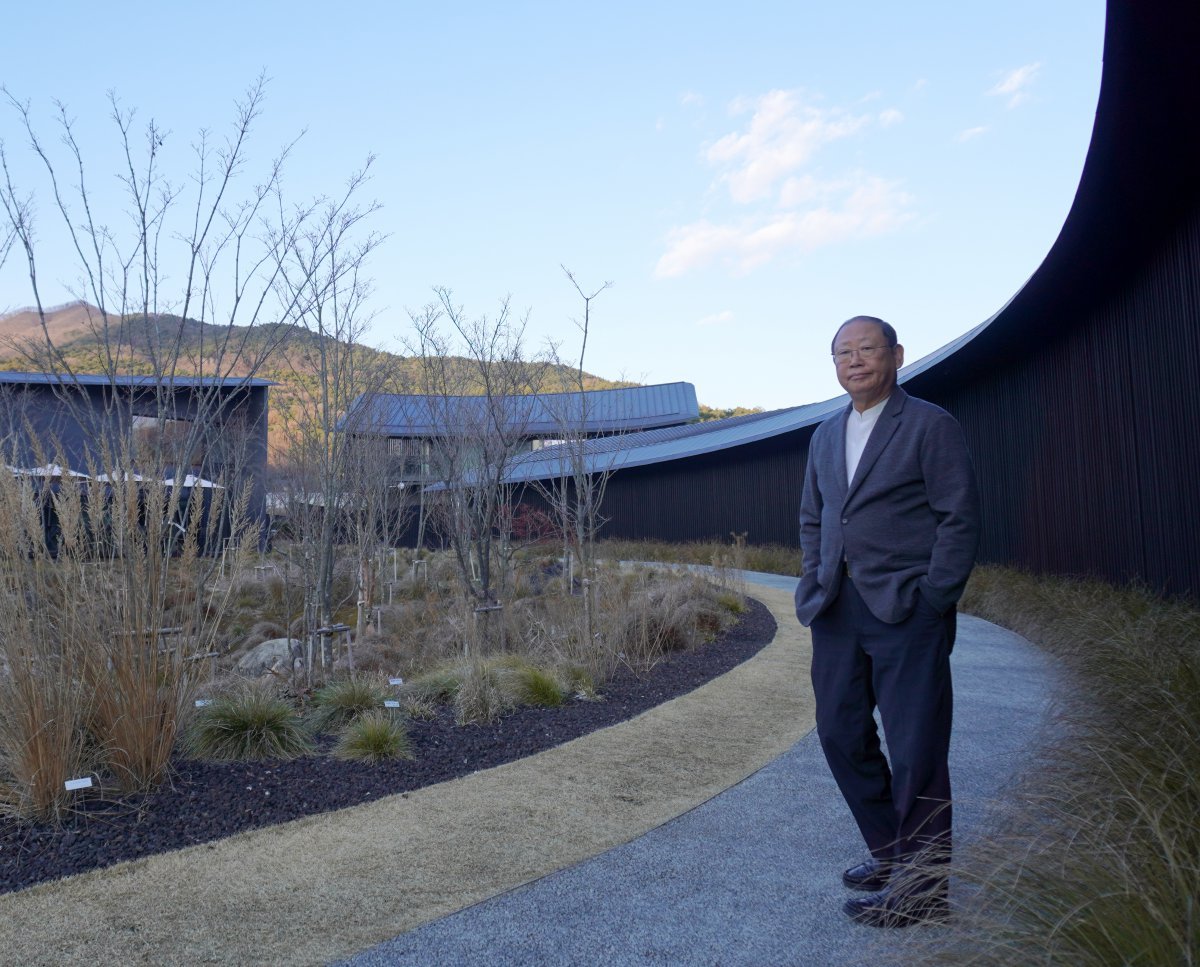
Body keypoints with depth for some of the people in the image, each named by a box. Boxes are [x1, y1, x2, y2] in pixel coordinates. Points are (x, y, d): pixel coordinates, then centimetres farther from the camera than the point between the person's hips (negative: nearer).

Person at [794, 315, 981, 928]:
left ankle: (921, 887, 14)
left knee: (914, 750, 0)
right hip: (838, 612, 7)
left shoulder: (930, 425, -2)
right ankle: (890, 855, 31)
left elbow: (961, 519, -6)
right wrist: (816, 584, 9)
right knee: (841, 734, 12)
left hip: (907, 609, -6)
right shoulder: (825, 436, 16)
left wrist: (931, 599, -12)